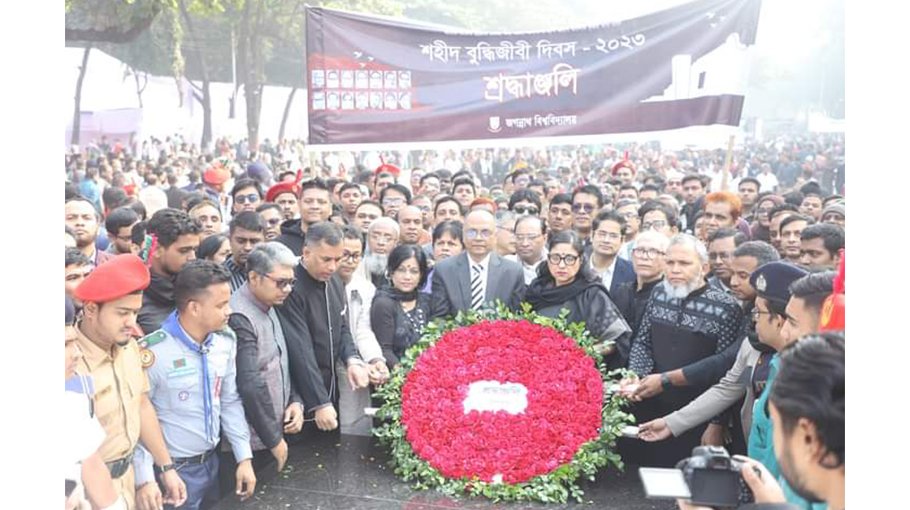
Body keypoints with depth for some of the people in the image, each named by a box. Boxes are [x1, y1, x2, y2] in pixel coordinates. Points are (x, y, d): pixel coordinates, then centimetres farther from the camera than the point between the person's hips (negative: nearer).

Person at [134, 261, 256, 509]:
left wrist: (244, 457, 4)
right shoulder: (153, 353, -23)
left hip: (212, 461, 6)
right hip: (173, 471, -6)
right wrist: (146, 481, -17)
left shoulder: (226, 340, -4)